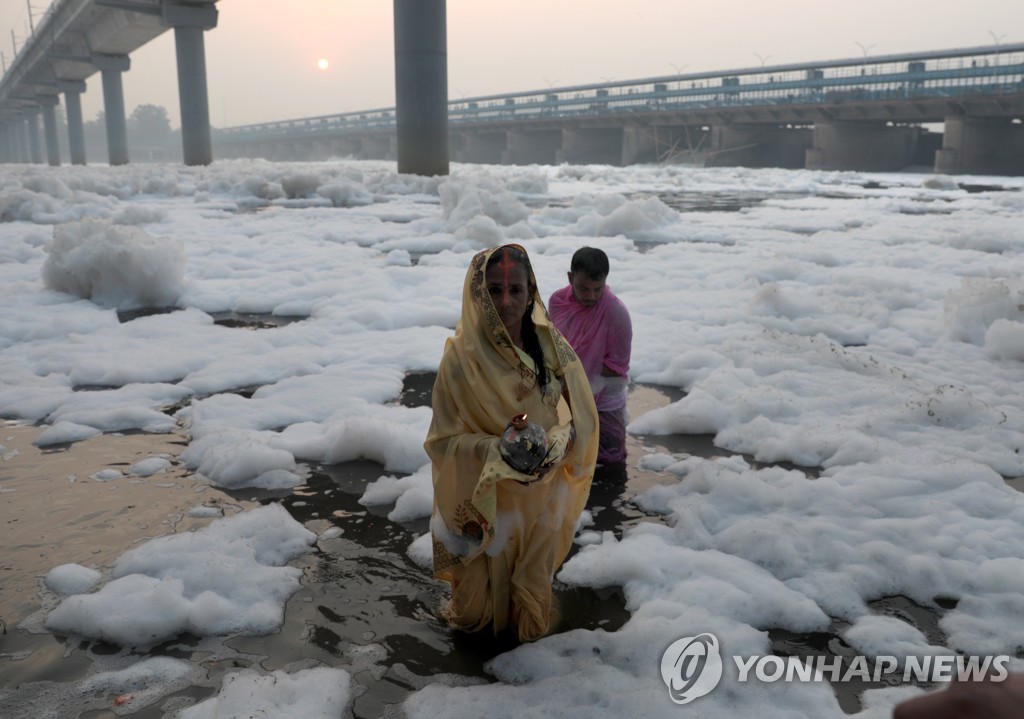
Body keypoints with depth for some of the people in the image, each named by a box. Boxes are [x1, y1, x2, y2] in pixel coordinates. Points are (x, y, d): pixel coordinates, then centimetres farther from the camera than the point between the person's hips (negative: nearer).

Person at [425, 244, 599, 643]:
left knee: (532, 571, 26)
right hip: (485, 500, -3)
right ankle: (476, 617, 52)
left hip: (541, 496, 3)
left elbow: (579, 415, -3)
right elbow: (445, 438, -17)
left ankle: (529, 621, 55)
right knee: (488, 571, 21)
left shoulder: (552, 347, -13)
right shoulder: (462, 357, -23)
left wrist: (557, 443, -22)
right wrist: (496, 453, -31)